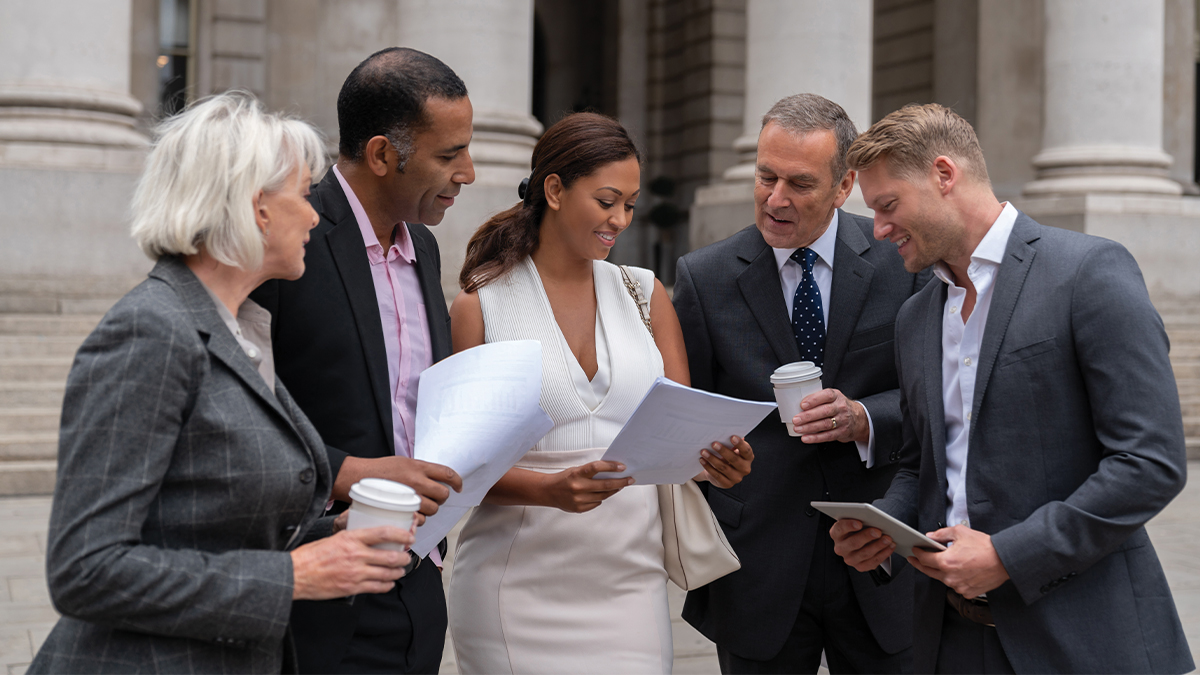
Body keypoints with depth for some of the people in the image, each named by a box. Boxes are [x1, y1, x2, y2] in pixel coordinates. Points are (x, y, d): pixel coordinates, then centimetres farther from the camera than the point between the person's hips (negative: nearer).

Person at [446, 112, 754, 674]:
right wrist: (550, 490, -23)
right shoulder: (479, 306, -3)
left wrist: (718, 461, -13)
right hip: (521, 586, -3)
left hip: (629, 579, 3)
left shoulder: (644, 293, 10)